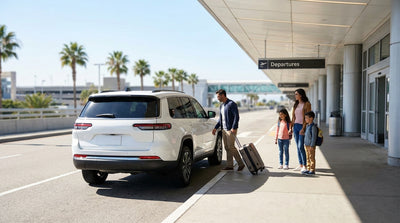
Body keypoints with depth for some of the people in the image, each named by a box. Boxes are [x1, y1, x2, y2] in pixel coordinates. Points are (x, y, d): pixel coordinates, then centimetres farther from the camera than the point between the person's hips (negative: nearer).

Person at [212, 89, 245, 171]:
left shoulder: (232, 104, -12)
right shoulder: (221, 105, 15)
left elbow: (236, 116, -18)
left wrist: (233, 128, -25)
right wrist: (216, 128, 15)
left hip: (231, 130, -8)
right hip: (224, 129, 9)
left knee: (231, 147, -9)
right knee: (227, 148, 8)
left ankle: (241, 164, 2)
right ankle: (229, 165, 13)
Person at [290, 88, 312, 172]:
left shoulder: (307, 104, -6)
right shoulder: (296, 104, 14)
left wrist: (303, 128, -19)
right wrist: (291, 128, 10)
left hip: (302, 126, -7)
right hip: (295, 126, 7)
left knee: (301, 146, -10)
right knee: (298, 147, 8)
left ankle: (305, 165, -1)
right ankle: (300, 165, 14)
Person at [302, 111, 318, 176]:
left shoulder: (313, 126, -16)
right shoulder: (307, 126, 13)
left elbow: (314, 137, -18)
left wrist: (312, 145, -19)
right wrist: (305, 143, 20)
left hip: (311, 146, -9)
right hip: (307, 145, 9)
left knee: (312, 157, -3)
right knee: (308, 158, 14)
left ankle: (312, 170, 1)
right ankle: (308, 169, 21)